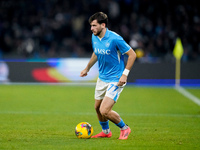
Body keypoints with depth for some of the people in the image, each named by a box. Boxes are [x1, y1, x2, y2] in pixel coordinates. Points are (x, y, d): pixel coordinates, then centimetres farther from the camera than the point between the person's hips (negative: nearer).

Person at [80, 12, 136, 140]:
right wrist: (87, 68, 27)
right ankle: (106, 131, 41)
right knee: (97, 107, 17)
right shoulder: (94, 37, 0)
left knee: (105, 111, -15)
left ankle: (124, 128, 10)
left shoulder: (115, 39, -22)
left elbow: (132, 54, -16)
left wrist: (125, 74, -20)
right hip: (102, 78, 8)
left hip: (116, 80, -8)